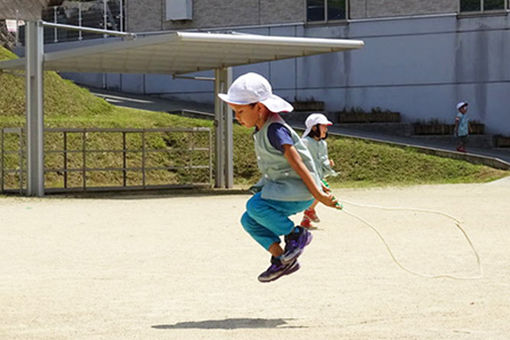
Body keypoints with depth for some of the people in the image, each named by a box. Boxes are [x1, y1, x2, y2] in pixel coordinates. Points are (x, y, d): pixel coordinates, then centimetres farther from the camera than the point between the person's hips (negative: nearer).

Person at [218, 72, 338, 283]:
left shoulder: (275, 130, -20)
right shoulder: (261, 130, 11)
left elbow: (295, 161, -25)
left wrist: (317, 193, -27)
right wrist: (316, 183, 25)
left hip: (298, 189, -10)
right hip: (279, 185, 10)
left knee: (255, 206, -25)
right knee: (249, 221, 3)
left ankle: (297, 235, -8)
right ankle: (280, 259, 8)